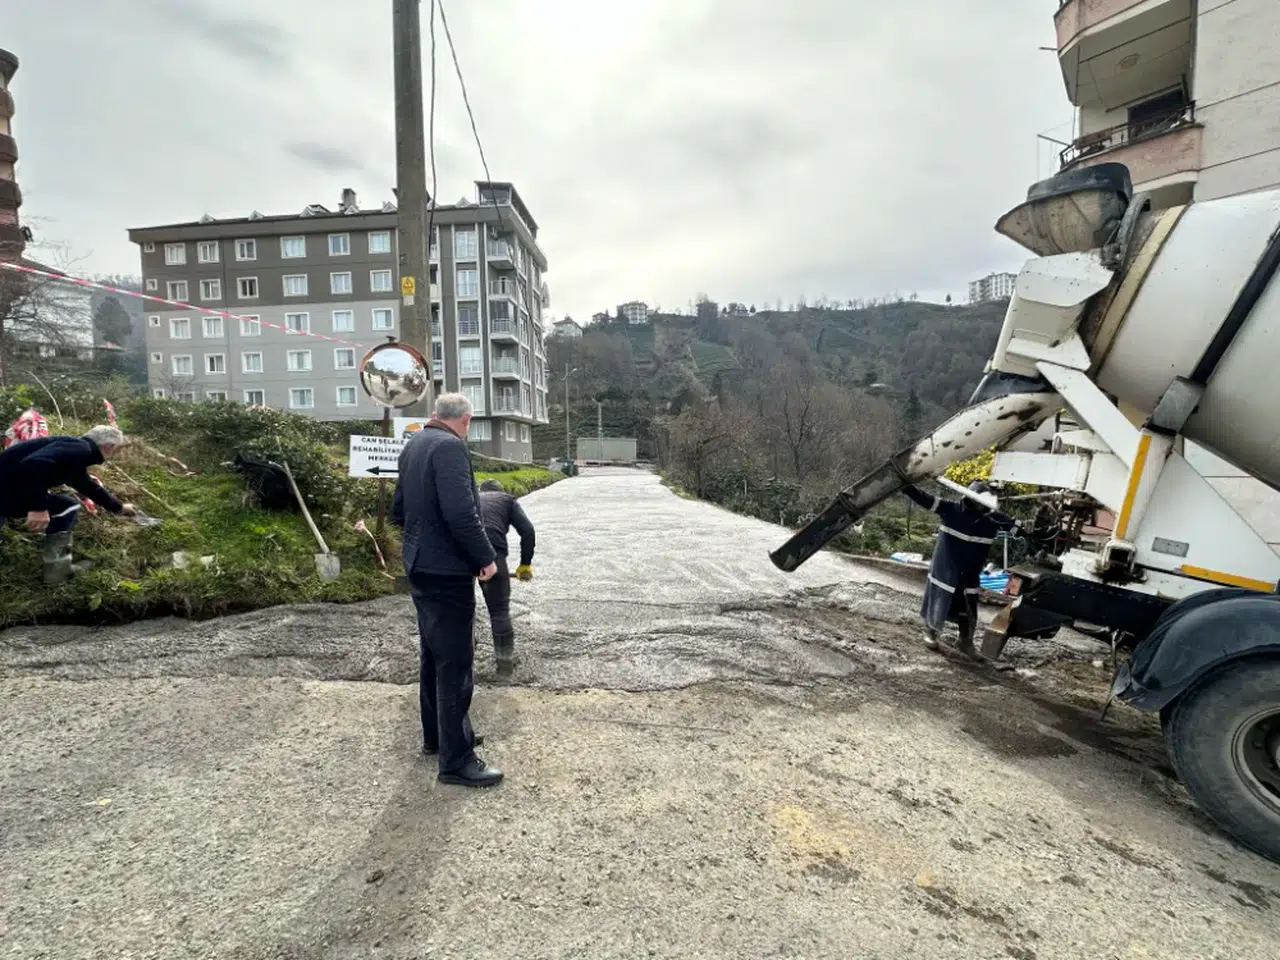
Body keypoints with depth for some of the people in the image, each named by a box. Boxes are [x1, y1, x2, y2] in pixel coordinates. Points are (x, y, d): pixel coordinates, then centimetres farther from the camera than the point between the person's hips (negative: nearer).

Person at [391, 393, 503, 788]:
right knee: (456, 666, -1)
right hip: (448, 571, -10)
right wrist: (487, 557, -17)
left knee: (433, 656, 21)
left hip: (420, 567, 10)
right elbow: (461, 513, -27)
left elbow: (397, 510, 18)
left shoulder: (414, 445, 12)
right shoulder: (450, 446, -18)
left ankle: (436, 736, 36)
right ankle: (456, 759, 8)